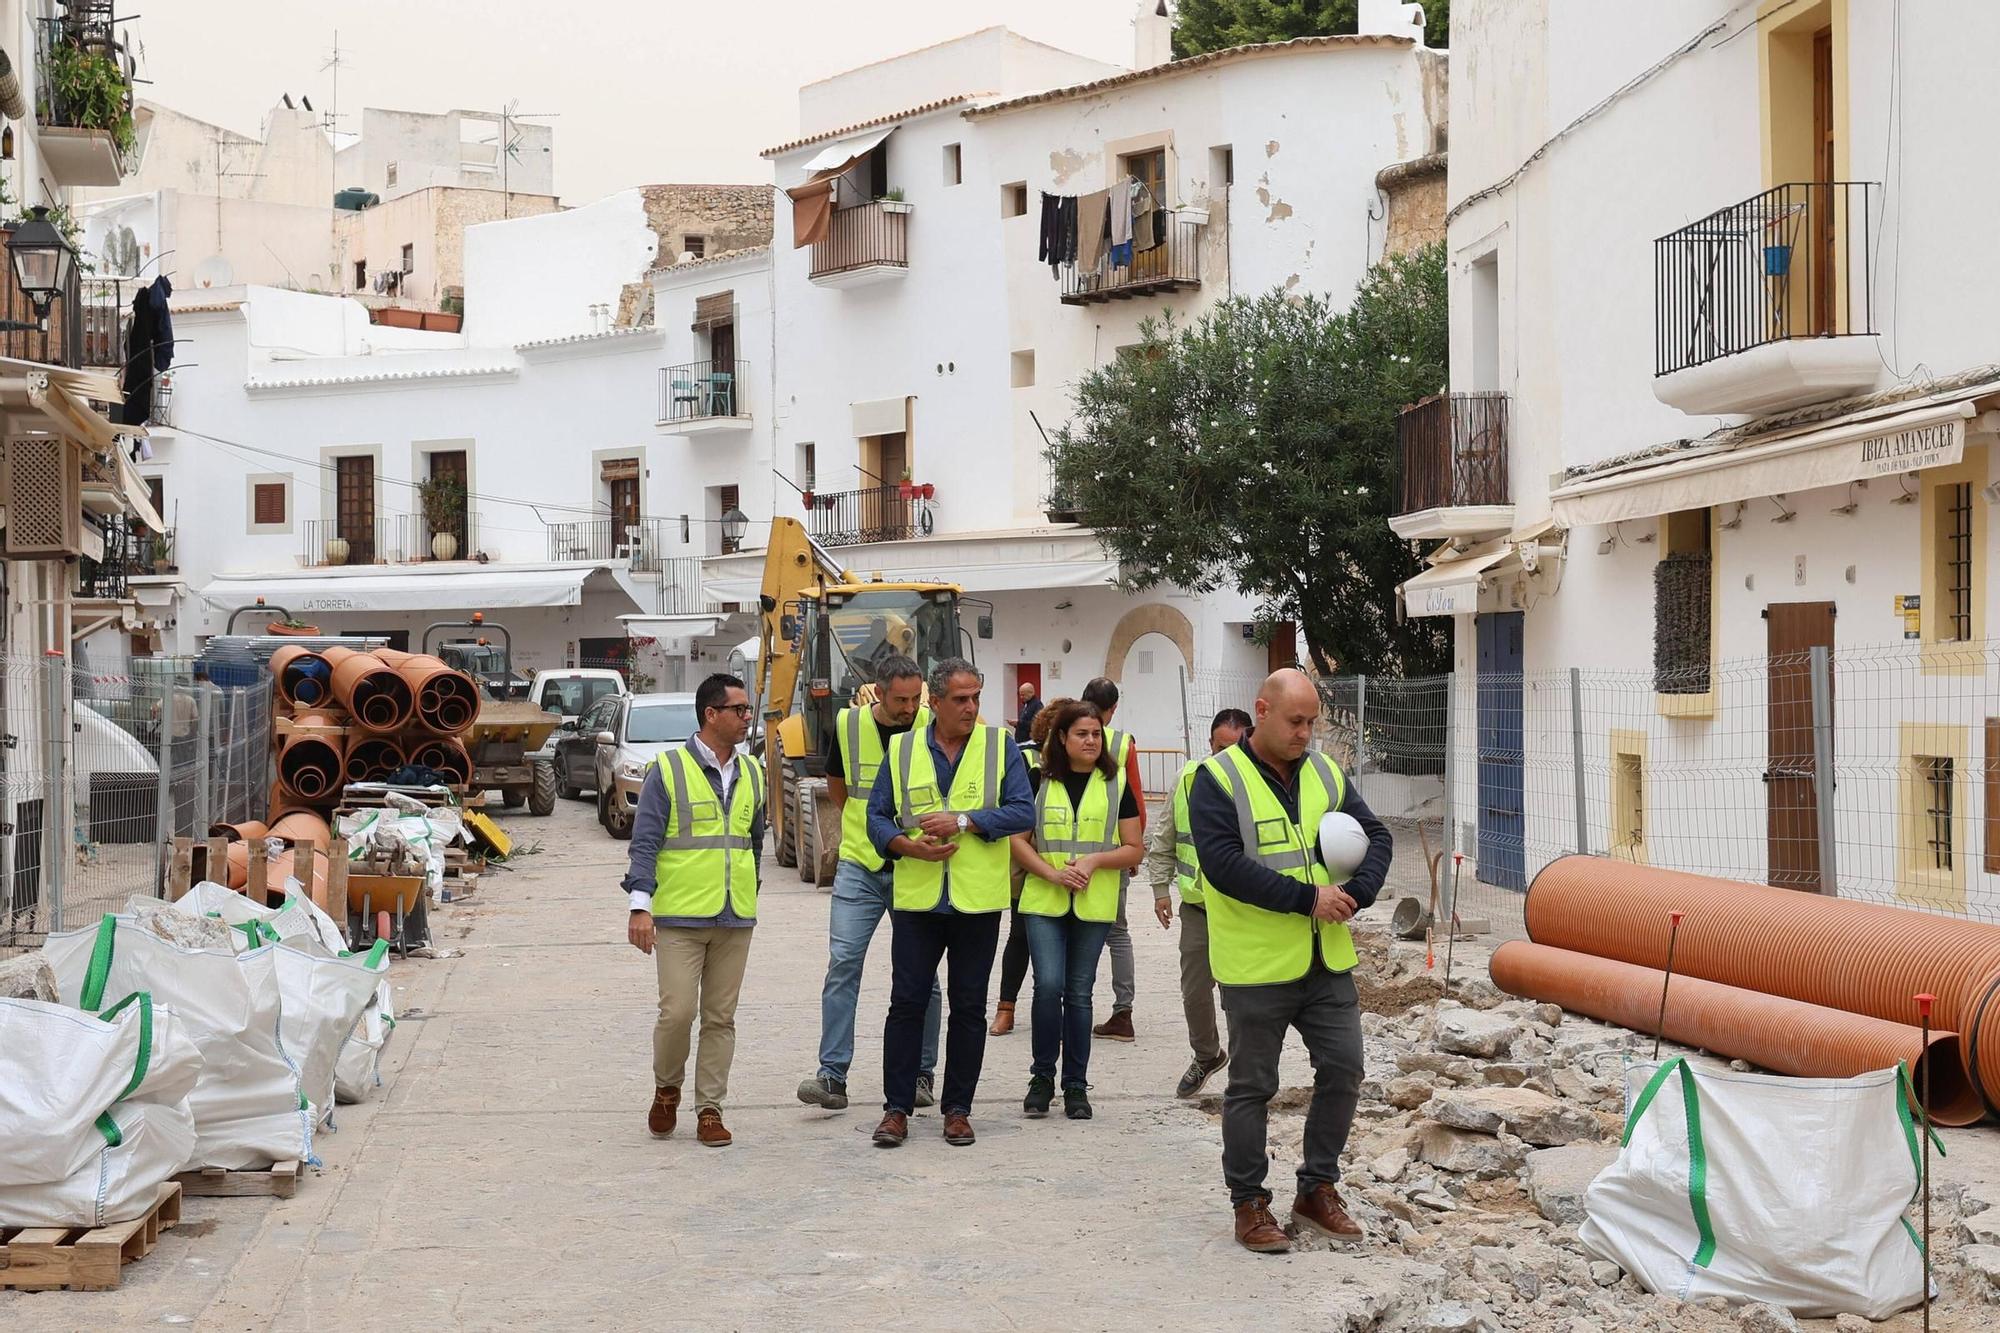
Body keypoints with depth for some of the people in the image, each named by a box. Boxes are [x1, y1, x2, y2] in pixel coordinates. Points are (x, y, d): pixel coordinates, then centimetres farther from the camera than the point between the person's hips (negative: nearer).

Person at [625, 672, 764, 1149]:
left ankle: (709, 1108, 15)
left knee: (721, 1017, 7)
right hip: (679, 915, -5)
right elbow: (644, 842, -7)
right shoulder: (668, 770, -5)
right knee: (678, 1011, -8)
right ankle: (666, 1088, 17)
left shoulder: (751, 775, 12)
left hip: (735, 919, 5)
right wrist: (640, 905, -14)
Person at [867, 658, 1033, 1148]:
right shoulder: (902, 750, 5)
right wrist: (908, 846, -11)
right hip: (916, 899, 1)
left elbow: (1022, 811, -6)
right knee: (906, 1002, 1)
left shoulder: (1000, 746, 1)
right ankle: (896, 1108, 10)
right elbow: (877, 815, 7)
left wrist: (962, 820, -16)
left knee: (968, 1007, 7)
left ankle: (957, 1109, 17)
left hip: (977, 902, 0)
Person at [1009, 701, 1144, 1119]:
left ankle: (1076, 1085, 14)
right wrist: (1054, 873, -12)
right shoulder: (1040, 782, 4)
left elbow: (1134, 849, 5)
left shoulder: (1116, 784, 6)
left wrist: (1095, 859, -12)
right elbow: (1018, 841, 2)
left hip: (1094, 906, 1)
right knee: (1048, 985, -11)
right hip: (1044, 901, -1)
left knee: (1079, 993, 5)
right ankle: (1042, 1077, 5)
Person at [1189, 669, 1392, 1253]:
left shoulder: (1325, 773, 8)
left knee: (1342, 1071, 8)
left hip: (1327, 960, 6)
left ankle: (1317, 1190, 24)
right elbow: (1223, 864, -21)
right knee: (1252, 1086, 5)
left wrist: (1355, 891, -11)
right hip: (1256, 966, -5)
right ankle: (1249, 1204, 17)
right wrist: (1308, 898, -22)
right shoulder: (1219, 779, -11)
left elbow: (1375, 835, 9)